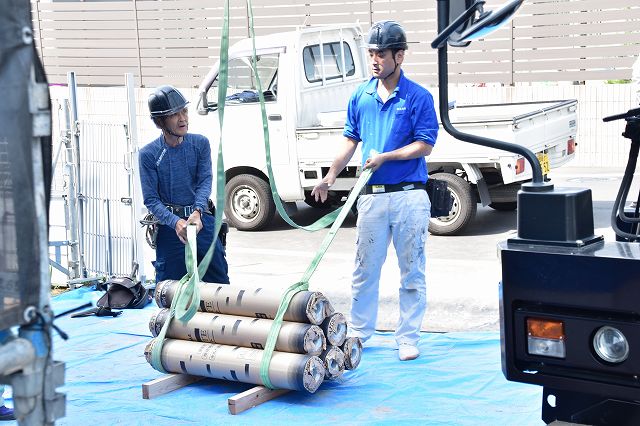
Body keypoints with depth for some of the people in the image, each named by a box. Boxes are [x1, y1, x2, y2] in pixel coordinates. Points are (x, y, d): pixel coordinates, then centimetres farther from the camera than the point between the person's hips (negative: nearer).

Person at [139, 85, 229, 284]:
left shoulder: (200, 144, 3)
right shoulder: (148, 154, -4)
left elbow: (205, 180, -5)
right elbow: (151, 199, -7)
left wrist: (198, 212, -25)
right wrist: (176, 222, -24)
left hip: (202, 221, 2)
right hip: (169, 228, -2)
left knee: (220, 281, 7)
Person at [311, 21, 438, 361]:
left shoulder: (418, 97, -5)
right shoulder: (360, 96, 9)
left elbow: (425, 146, -7)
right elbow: (351, 140, 14)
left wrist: (385, 156, -15)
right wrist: (330, 176, 4)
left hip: (409, 196, -4)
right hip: (372, 194, 4)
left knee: (412, 272, 4)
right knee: (364, 269, 11)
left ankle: (408, 339, 14)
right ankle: (358, 333, 23)